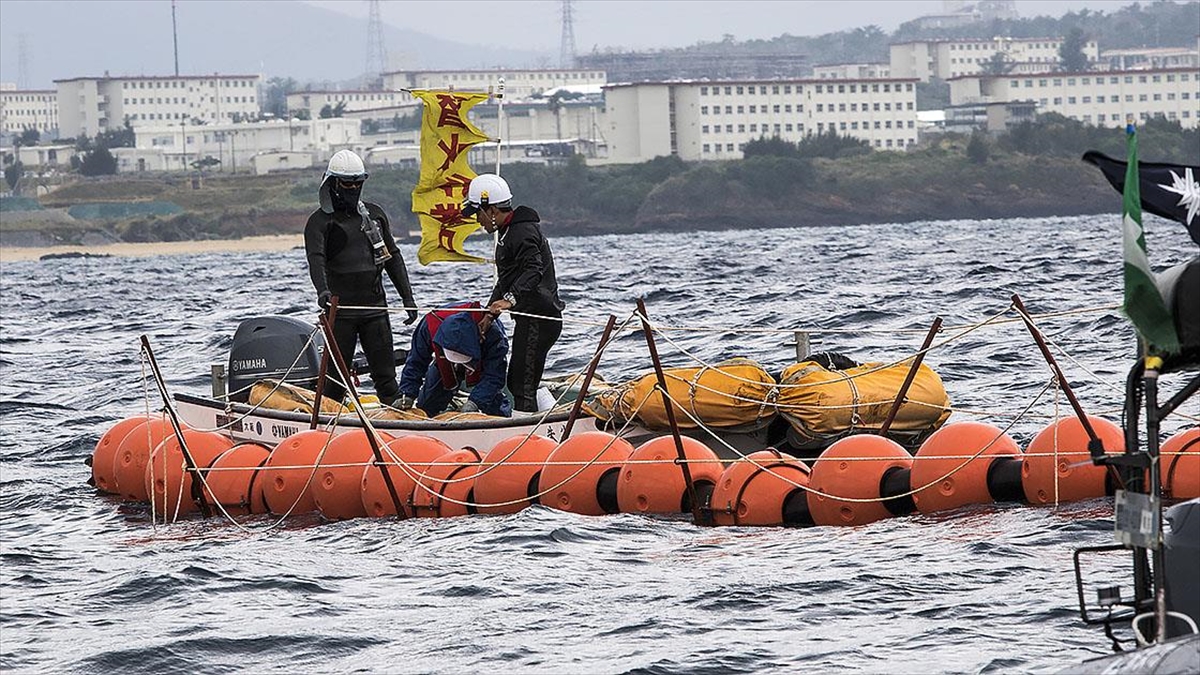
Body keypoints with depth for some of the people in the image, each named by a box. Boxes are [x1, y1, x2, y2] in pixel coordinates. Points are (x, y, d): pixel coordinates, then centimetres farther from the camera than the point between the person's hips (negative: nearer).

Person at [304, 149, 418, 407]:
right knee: (336, 376, -1)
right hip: (340, 312, -3)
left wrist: (408, 297, 13)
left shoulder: (375, 214, 15)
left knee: (385, 375, 1)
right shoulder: (319, 221, -1)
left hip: (375, 309, 3)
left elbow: (393, 257, 19)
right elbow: (316, 259, -17)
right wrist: (322, 290, -37)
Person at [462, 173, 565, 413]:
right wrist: (490, 314, 25)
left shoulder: (523, 232, -16)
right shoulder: (508, 232, 20)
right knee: (516, 382, 14)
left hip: (539, 318, -11)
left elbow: (533, 271, -31)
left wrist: (510, 299, -44)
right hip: (529, 318, 11)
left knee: (522, 384, -13)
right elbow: (506, 279, 28)